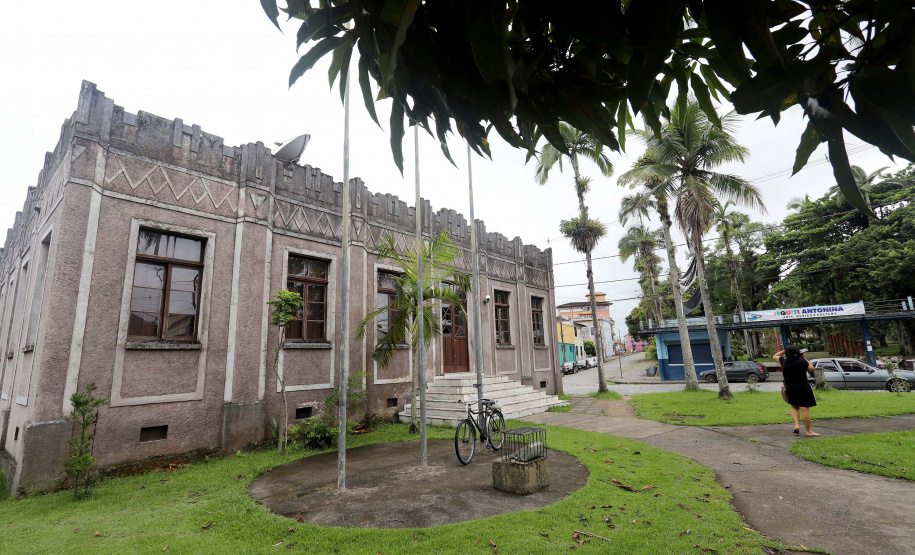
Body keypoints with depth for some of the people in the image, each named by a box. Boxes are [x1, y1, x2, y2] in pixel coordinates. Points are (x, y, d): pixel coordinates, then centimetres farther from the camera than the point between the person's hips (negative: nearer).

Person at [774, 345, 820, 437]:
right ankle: (809, 431, 8)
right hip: (803, 388, -3)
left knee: (794, 407, 21)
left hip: (790, 388, 3)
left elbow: (775, 356, 16)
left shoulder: (784, 361, -4)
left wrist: (784, 350, 15)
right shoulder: (802, 362, -12)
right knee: (805, 409, 0)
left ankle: (797, 425, 8)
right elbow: (811, 369, 6)